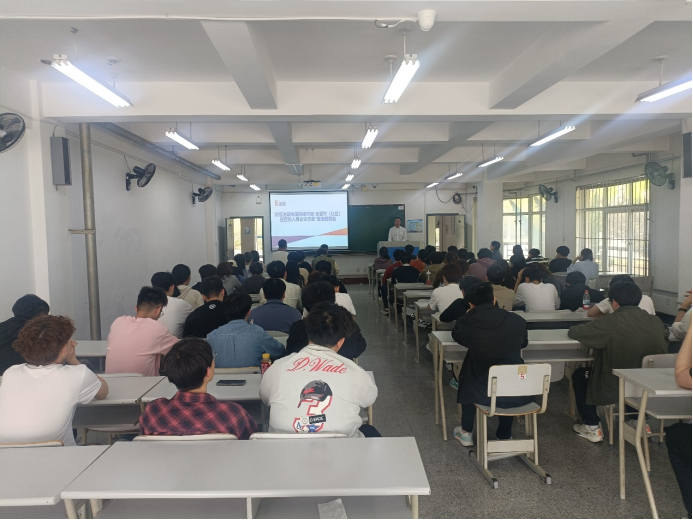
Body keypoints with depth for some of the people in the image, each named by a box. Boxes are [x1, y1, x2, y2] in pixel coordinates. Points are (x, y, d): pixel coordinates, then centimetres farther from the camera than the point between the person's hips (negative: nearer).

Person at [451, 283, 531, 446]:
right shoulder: (517, 320, -2)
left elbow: (456, 336, 15)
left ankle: (466, 433, 42)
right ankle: (504, 435, 45)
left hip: (484, 393, -2)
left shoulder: (467, 322, -8)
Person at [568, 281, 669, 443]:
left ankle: (592, 428, 23)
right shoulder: (656, 322, -6)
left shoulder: (610, 323, -20)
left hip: (614, 389, -5)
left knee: (579, 375, 20)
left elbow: (572, 332, -14)